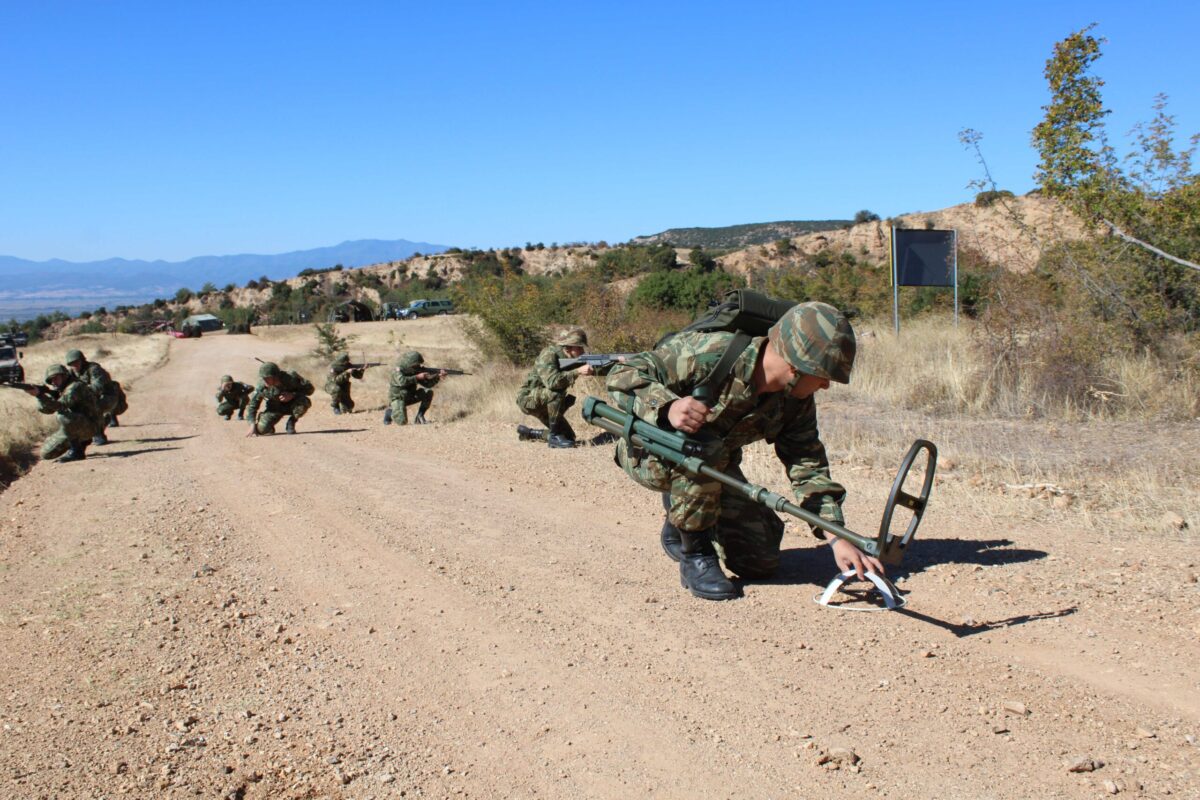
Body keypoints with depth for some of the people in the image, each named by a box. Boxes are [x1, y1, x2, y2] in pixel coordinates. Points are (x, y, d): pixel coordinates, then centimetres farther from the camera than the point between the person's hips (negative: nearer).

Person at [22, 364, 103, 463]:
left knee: (62, 415, -36)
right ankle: (81, 442, 19)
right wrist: (40, 395, -18)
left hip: (88, 426, -9)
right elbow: (44, 408, 0)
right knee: (46, 454, 6)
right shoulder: (59, 391, 11)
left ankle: (76, 451, -22)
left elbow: (62, 404, -33)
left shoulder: (76, 387, -17)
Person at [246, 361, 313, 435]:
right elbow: (252, 405, -10)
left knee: (305, 402, -36)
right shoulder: (261, 385, -22)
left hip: (291, 404, -1)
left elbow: (309, 388, -17)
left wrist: (292, 395, -34)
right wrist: (252, 425, -21)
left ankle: (291, 423, -7)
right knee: (261, 429, -23)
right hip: (274, 408, 1)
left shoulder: (291, 379, -30)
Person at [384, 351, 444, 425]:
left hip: (410, 396, 6)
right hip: (397, 398, -6)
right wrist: (417, 377, -36)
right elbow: (402, 382, -40)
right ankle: (390, 412, 8)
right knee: (402, 422, -25)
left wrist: (437, 377, -21)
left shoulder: (415, 370, -2)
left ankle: (419, 417, -5)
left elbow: (427, 384, -5)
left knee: (428, 392, -14)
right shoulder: (398, 370, -20)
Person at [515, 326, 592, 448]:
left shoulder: (571, 359, -3)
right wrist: (577, 372, -45)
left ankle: (528, 432, 21)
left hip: (545, 401, 8)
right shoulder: (549, 355, -25)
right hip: (528, 398, -8)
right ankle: (554, 436, -24)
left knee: (569, 436, 5)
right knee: (557, 393, -36)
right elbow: (552, 382, -41)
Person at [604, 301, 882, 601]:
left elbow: (809, 464, -9)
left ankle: (680, 517, 26)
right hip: (648, 453, -6)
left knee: (761, 561, 2)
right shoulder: (709, 355, -34)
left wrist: (838, 537, -17)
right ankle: (695, 555, -17)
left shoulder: (796, 400, -13)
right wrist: (667, 407, -52)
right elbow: (623, 375, -33)